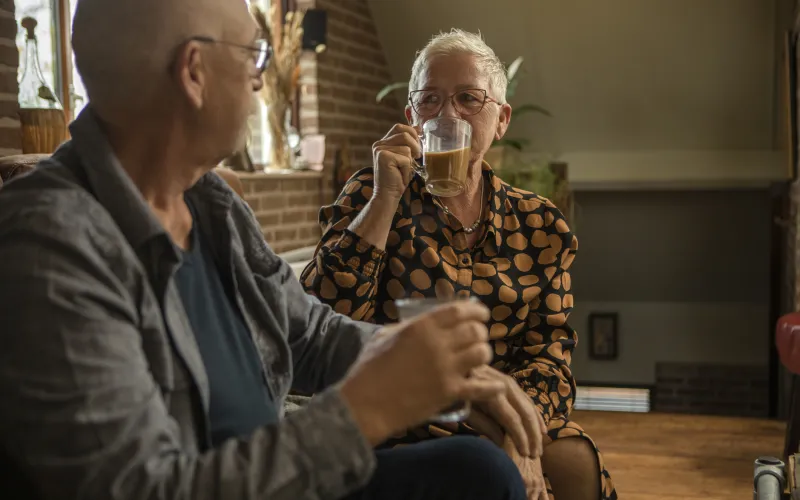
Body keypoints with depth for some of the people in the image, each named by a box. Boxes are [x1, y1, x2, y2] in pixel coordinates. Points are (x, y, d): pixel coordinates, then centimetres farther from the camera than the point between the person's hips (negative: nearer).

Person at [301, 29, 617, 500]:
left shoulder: (540, 223, 9)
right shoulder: (371, 195, 3)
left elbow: (550, 350, 4)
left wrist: (515, 412, -18)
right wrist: (387, 195, -16)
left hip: (506, 417, 3)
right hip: (403, 421, -3)